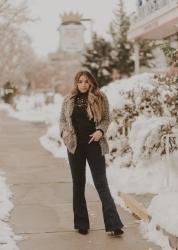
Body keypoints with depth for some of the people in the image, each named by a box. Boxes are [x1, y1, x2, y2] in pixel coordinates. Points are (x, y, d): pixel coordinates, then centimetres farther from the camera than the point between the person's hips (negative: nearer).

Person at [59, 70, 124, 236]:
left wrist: (100, 131, -15)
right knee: (78, 184, 9)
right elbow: (62, 119, 12)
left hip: (94, 144, -2)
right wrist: (65, 133, -6)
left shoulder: (100, 98, -1)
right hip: (75, 146, 3)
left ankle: (113, 224, -4)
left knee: (101, 183, -4)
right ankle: (81, 223, 18)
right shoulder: (69, 100, 5)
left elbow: (106, 119, 3)